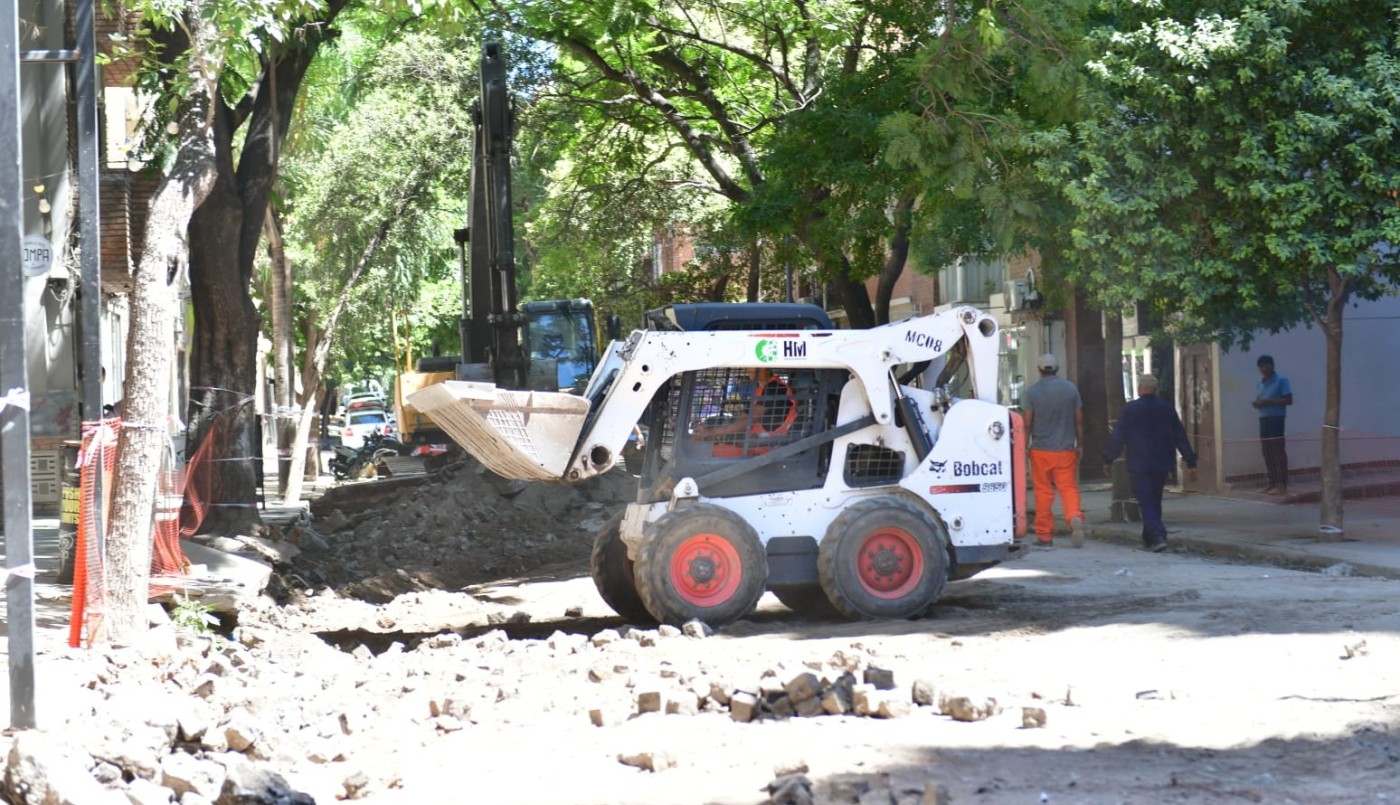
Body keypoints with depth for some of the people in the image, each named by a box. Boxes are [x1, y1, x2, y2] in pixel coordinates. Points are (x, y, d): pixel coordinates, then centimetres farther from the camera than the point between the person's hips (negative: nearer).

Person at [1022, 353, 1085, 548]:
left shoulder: (1032, 392, -5)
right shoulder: (1071, 389, 1)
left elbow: (1028, 423, -3)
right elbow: (1079, 420, 5)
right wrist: (1080, 444, 15)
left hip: (1041, 450, -1)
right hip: (1066, 449, 1)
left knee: (1043, 492, 5)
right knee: (1069, 488, 5)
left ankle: (1044, 535, 7)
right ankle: (1075, 517, -23)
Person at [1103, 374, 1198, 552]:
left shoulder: (1129, 409, -6)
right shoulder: (1167, 409, 5)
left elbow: (1117, 437, -4)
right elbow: (1181, 436, 6)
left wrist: (1108, 459, 8)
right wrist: (1190, 463, 9)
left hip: (1139, 465, -4)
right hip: (1162, 464, 4)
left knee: (1146, 502, -5)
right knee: (1155, 501, 16)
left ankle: (1158, 536, -21)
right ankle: (1149, 538, 24)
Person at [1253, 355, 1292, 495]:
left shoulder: (1281, 380, -6)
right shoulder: (1261, 382, 17)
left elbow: (1288, 400, -11)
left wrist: (1268, 402, -18)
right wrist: (1257, 403, 1)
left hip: (1276, 419, -8)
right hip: (1263, 419, 8)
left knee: (1278, 452, -8)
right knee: (1267, 452, 7)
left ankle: (1282, 485, -9)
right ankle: (1272, 483, 12)